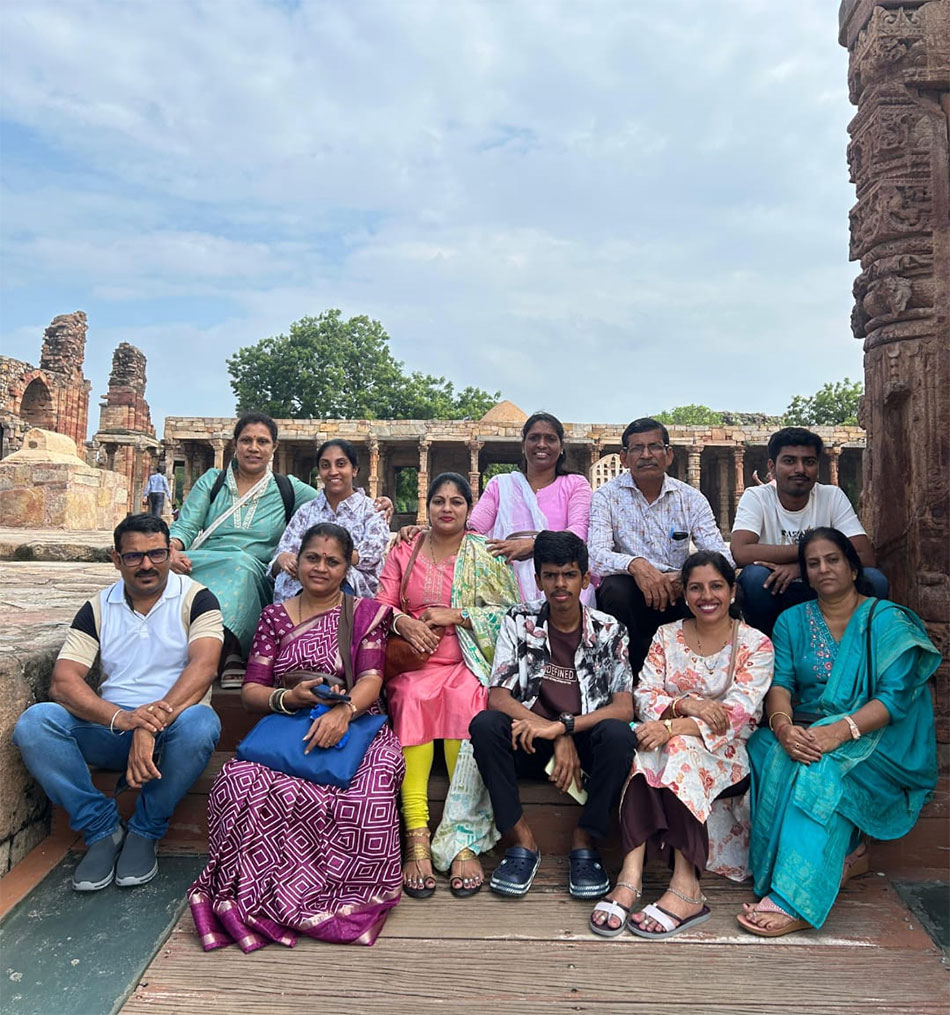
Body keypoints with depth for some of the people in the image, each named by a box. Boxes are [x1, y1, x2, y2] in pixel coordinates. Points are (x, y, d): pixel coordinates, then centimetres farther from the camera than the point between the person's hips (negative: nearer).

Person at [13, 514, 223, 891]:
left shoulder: (195, 599, -2)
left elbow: (203, 666, -18)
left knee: (199, 723, -36)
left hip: (173, 727, -3)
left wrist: (151, 726, -32)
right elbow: (62, 682, -6)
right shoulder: (97, 609, 7)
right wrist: (122, 718, -25)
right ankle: (102, 830, -7)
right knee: (34, 721, -21)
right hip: (111, 728, 3)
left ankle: (145, 831, -9)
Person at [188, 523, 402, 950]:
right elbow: (250, 691, 9)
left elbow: (371, 679, -3)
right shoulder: (275, 617, 15)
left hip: (355, 726, -1)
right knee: (239, 782, -32)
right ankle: (253, 892, -12)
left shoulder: (366, 613, 10)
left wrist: (342, 709, -24)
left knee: (371, 791, -34)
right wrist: (289, 698, -13)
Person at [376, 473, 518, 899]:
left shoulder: (486, 555, 10)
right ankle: (417, 841, -33)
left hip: (469, 660, -1)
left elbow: (508, 614, 2)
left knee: (464, 699, -34)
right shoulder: (404, 551, 15)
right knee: (413, 697, -32)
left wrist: (456, 616, -9)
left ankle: (465, 843, -31)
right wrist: (404, 622, -14)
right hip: (414, 660, 1)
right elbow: (382, 603, 7)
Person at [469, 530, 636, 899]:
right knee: (484, 724, -29)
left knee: (618, 735, -32)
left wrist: (564, 725, -24)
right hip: (532, 739, 1)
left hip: (587, 740, 0)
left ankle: (584, 841, -12)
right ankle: (522, 840, -14)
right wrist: (557, 738, -23)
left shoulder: (609, 630, 0)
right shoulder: (519, 622, -1)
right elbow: (498, 697, -9)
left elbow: (624, 708, -9)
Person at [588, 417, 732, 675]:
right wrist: (635, 564, -40)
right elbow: (597, 555, -18)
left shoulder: (691, 499, 4)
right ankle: (628, 676, -13)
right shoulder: (606, 497, -3)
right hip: (631, 597, -2)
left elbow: (721, 556, -6)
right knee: (616, 587, -34)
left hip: (677, 595, 2)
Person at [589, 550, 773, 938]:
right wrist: (686, 704, -21)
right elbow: (644, 696, 1)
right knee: (646, 750, -32)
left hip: (727, 754, -2)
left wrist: (673, 727, -26)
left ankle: (685, 887, -35)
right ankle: (630, 875, -39)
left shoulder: (755, 644, 0)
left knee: (678, 751, -34)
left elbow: (738, 713, -14)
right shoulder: (666, 636, 10)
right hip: (672, 741, 3)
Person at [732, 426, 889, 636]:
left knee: (874, 580, -23)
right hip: (774, 595, -2)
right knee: (755, 575, -33)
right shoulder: (756, 498, -9)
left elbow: (866, 557, -13)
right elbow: (741, 553, -27)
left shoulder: (833, 497, -3)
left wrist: (801, 567, -25)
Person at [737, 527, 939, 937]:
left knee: (821, 765, -36)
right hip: (807, 731, 4)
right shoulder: (792, 621, 10)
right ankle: (844, 852, -15)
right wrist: (783, 726, -27)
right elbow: (779, 683, -3)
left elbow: (895, 696, -13)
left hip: (875, 740, -4)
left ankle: (794, 898, -38)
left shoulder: (888, 620, -1)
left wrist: (841, 730, -31)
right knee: (767, 748, -29)